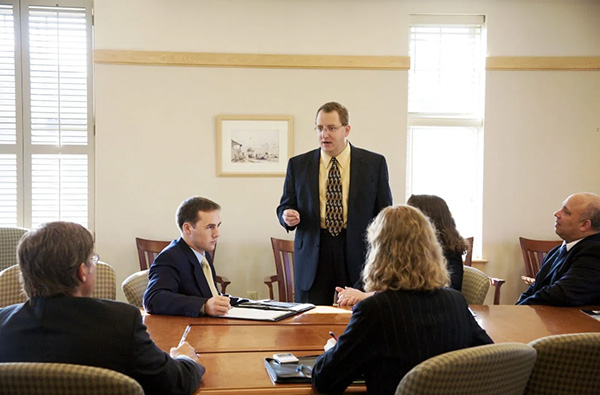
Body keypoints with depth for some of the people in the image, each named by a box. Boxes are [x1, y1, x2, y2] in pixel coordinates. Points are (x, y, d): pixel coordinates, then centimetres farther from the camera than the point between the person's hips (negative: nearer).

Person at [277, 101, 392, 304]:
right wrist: (288, 216, -11)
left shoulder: (374, 163, 4)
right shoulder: (298, 165, 8)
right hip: (312, 260, 1)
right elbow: (285, 206, 13)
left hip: (358, 256, -1)